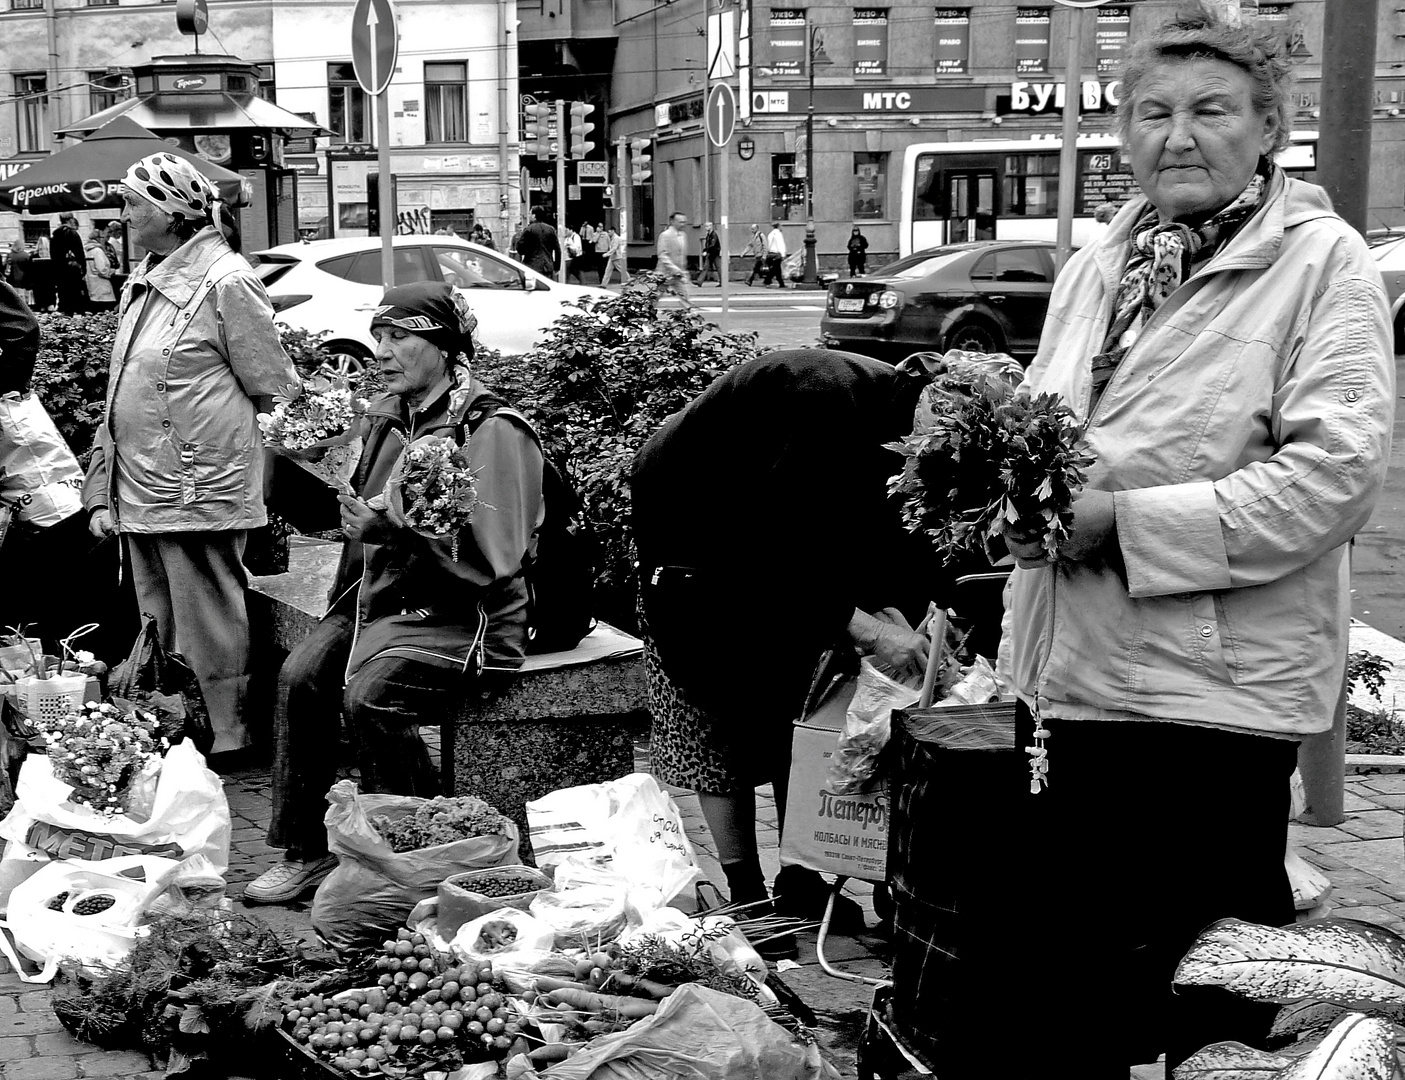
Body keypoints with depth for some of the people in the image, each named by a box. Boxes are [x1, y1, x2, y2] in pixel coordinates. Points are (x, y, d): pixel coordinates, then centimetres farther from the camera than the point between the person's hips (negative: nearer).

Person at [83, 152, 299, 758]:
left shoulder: (226, 281, -12)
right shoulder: (143, 281, 14)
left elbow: (274, 392, -9)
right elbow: (121, 398, 18)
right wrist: (103, 493, 15)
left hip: (199, 497, -9)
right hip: (139, 498, 9)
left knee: (208, 638, 0)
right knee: (159, 635, 16)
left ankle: (229, 746, 12)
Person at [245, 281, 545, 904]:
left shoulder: (493, 432, -11)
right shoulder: (389, 417, 15)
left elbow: (492, 560, -20)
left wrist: (393, 532, -26)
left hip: (461, 619, -7)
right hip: (377, 601, 8)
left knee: (370, 695, -29)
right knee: (302, 676, -16)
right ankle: (305, 849, -4)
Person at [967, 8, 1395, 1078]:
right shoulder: (1095, 266, 14)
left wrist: (1126, 521, -20)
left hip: (1216, 686, -6)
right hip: (1065, 671, 7)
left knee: (1212, 987, 8)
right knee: (1058, 951, 18)